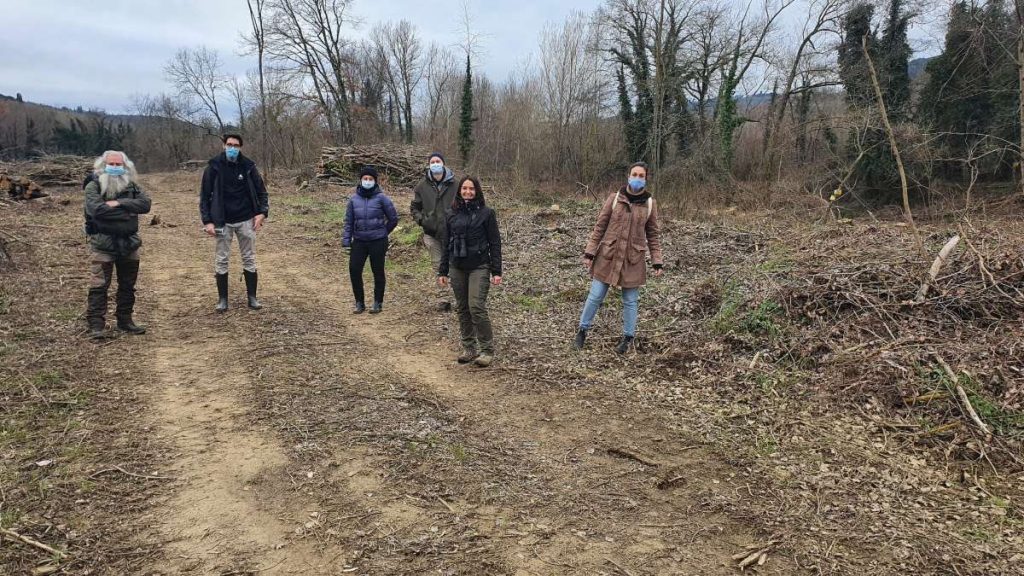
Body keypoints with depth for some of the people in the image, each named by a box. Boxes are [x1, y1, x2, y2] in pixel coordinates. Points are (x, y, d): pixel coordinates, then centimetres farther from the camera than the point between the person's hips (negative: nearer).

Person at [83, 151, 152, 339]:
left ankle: (125, 320, 25)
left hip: (129, 244, 4)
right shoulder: (93, 187, -3)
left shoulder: (132, 186, 8)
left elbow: (145, 203, -9)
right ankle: (96, 325, 0)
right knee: (98, 286, -5)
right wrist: (127, 211, -15)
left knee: (127, 286, 13)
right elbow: (97, 209, -20)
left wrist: (119, 203, -18)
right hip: (102, 244, -4)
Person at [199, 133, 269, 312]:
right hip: (223, 222, -1)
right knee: (221, 260, 5)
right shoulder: (214, 167, -6)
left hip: (246, 220, 1)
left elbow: (261, 191, 5)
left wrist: (262, 212, -10)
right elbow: (205, 195, -3)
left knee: (249, 259, 7)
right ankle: (222, 298, 16)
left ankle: (252, 297, 17)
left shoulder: (248, 166, -2)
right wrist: (207, 221, -10)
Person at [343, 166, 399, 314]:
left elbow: (393, 219, 1)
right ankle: (359, 302, 14)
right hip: (359, 241, 3)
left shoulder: (381, 198, -6)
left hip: (378, 242, -3)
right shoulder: (354, 199, 4)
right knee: (354, 270, -2)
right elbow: (348, 221, 9)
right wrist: (346, 241, 4)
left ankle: (378, 303, 20)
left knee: (378, 272, 5)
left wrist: (382, 233, 7)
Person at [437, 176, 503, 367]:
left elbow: (495, 243, -2)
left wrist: (496, 271, -8)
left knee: (477, 307, -12)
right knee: (462, 309, 7)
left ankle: (487, 350, -1)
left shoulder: (486, 213, -2)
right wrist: (442, 271, 9)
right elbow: (446, 244, 12)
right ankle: (469, 348, 18)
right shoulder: (452, 215, 9)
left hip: (479, 267, -4)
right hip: (457, 268, 4)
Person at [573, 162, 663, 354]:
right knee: (595, 296, 4)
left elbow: (653, 235, 5)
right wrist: (589, 253, -4)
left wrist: (657, 262, 0)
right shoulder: (614, 198, -2)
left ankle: (628, 337, 24)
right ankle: (582, 330, 22)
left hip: (633, 260, 0)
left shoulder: (650, 203, 0)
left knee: (630, 301, 7)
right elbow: (600, 226, 0)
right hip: (608, 256, 0)